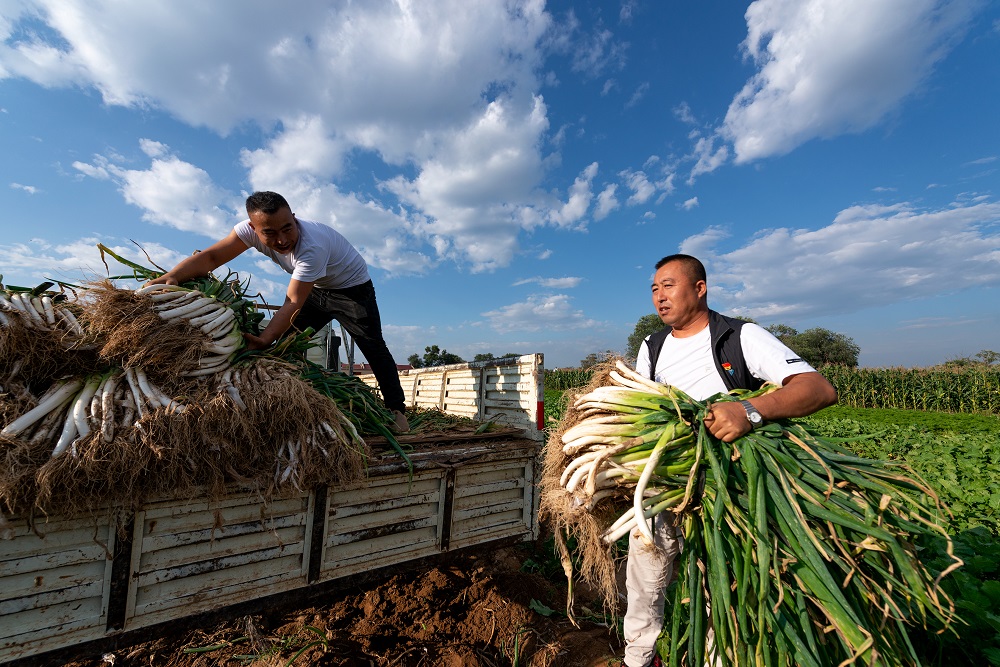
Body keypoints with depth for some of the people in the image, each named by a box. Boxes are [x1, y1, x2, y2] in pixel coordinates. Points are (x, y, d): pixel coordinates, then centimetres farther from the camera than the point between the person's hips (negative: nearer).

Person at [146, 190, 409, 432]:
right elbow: (211, 256, -23)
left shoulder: (313, 246, -38)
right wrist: (172, 276, -41)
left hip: (352, 287, -6)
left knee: (373, 347, -10)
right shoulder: (252, 229, -19)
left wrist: (264, 340, -49)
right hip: (315, 289, 6)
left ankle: (397, 410, -4)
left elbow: (293, 303, -40)